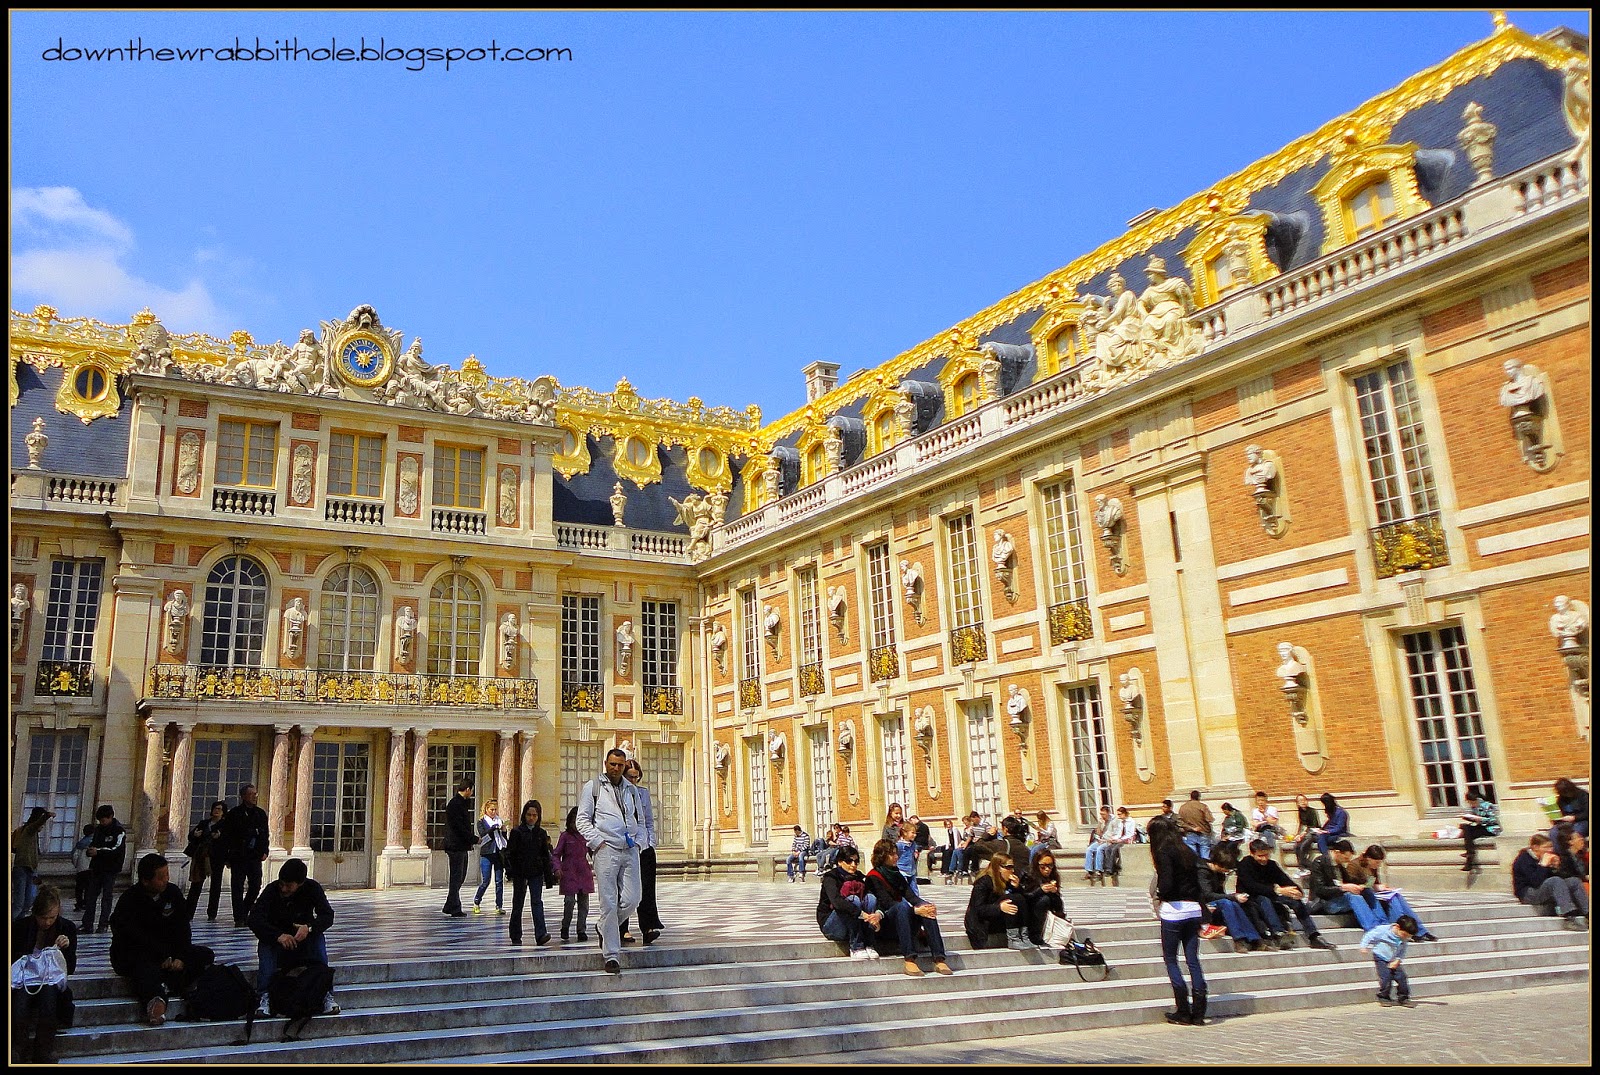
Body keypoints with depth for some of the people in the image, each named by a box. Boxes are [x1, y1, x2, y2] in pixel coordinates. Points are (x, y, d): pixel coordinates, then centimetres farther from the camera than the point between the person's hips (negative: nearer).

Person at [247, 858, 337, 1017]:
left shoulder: (312, 888, -11)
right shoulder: (272, 890, -15)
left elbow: (327, 915, -17)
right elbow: (254, 920, -24)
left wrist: (309, 927, -38)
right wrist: (278, 935, -39)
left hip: (303, 940, 0)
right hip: (276, 942, 0)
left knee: (318, 937, -30)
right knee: (264, 944, -32)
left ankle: (326, 994, -32)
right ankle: (264, 996, -37)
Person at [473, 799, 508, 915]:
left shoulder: (500, 821, 13)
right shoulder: (481, 822, 4)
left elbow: (504, 839, 14)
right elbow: (482, 835, -13)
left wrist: (504, 830, -5)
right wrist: (493, 828, -25)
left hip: (499, 854, 3)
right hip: (486, 854, -3)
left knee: (499, 881, 1)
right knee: (485, 881, -3)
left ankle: (499, 906, 6)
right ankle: (476, 903, 16)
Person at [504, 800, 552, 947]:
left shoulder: (541, 834, 7)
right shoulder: (517, 832, -1)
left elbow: (545, 856, 12)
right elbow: (510, 853, -4)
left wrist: (548, 875, 9)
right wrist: (509, 869, -19)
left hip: (536, 874, 1)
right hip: (519, 873, -1)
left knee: (537, 902, -9)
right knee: (517, 904, 7)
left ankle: (541, 934, -17)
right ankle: (516, 937, 16)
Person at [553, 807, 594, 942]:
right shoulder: (565, 836, -1)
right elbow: (556, 854, 2)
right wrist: (557, 868, -12)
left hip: (584, 873, 3)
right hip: (568, 873, -3)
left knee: (583, 903, 4)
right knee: (569, 901, -11)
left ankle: (582, 930, 13)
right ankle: (565, 927, 10)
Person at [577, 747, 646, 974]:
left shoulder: (630, 789, 18)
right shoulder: (593, 787, 6)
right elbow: (582, 819, 2)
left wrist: (638, 841, 9)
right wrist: (597, 842, -8)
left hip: (630, 852, 4)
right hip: (606, 851, -4)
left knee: (631, 900, -1)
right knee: (609, 904, -5)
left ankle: (606, 930, 26)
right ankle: (611, 955, 2)